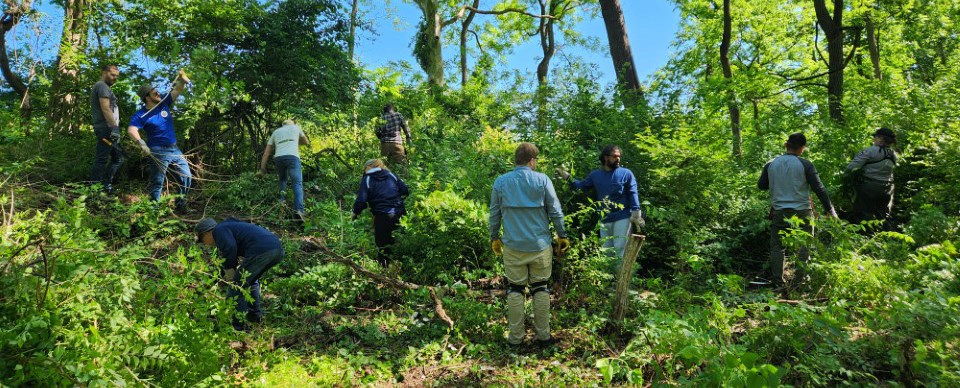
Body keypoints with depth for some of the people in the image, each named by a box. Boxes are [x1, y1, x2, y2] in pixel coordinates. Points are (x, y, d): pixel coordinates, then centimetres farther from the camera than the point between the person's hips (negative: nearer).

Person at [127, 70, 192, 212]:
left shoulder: (164, 103, 4)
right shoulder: (141, 115, -11)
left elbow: (177, 90, 0)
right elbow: (131, 130, -25)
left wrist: (182, 80, -21)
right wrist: (140, 142, -43)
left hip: (174, 149, 6)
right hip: (158, 151, -6)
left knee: (186, 178, 8)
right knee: (157, 182, -3)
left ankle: (181, 206, 20)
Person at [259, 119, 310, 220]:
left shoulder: (275, 132, 30)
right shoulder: (295, 127, 26)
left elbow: (266, 152, 24)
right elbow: (306, 142, 35)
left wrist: (262, 169, 24)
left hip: (278, 158, 3)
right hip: (292, 156, -3)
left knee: (282, 179, 29)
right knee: (297, 184, -7)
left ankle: (281, 200, 11)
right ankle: (299, 210, -25)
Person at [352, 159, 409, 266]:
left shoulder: (367, 179, 0)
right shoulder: (390, 175, 12)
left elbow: (361, 200, -9)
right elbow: (405, 190, 8)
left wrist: (355, 213, 8)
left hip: (381, 216, -4)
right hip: (399, 215, 4)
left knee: (382, 245, 6)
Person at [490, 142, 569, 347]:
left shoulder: (500, 182, 1)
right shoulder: (543, 180, -4)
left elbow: (494, 214, 7)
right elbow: (556, 212, -1)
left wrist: (494, 238, 19)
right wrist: (562, 236, 10)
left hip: (513, 246, 1)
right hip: (540, 246, -1)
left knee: (515, 290, 8)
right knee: (541, 289, 10)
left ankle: (515, 337, 11)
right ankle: (543, 335, 15)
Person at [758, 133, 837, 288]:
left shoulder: (771, 164, 1)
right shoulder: (805, 164, -8)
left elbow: (761, 185, 12)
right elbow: (819, 189, -7)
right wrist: (830, 210, -1)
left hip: (779, 212, 2)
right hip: (802, 212, -2)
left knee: (777, 247, 8)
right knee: (804, 246, 9)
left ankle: (778, 282, 9)